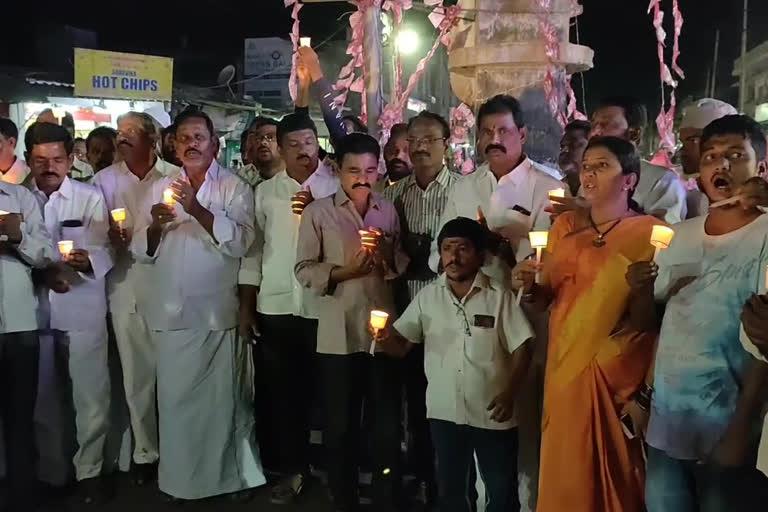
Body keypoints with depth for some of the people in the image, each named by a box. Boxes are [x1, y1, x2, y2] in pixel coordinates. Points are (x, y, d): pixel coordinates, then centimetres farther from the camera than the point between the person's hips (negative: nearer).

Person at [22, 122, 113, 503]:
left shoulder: (91, 197, 2)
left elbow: (102, 251, -6)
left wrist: (86, 260, -28)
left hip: (81, 311, -1)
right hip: (33, 311, 2)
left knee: (90, 395, 1)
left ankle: (89, 470, 18)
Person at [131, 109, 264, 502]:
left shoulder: (234, 187, 0)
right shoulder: (160, 188, 11)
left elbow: (240, 243, -15)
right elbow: (141, 252, 7)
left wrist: (197, 209, -23)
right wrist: (155, 226, -13)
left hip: (218, 313, -3)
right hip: (170, 313, 3)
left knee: (224, 398, 6)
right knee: (176, 399, 9)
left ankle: (236, 474, 20)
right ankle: (180, 478, 23)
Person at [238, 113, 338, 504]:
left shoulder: (337, 187, 1)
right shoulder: (265, 191, 9)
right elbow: (253, 250, 10)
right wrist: (246, 308, 7)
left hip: (323, 305, -2)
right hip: (276, 306, 3)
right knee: (280, 390, 10)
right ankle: (291, 468, 25)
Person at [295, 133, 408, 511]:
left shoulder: (388, 211, 9)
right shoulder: (318, 212, -2)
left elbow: (404, 266, 12)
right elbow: (304, 271, -6)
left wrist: (388, 254, -9)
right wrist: (346, 271, -20)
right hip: (339, 336, -3)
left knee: (388, 423, 11)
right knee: (340, 425, 10)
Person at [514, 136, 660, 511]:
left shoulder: (650, 232, -6)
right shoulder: (564, 226, 8)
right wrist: (529, 286, -5)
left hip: (617, 376, -4)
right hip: (565, 367, 4)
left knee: (611, 478, 7)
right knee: (564, 476, 13)